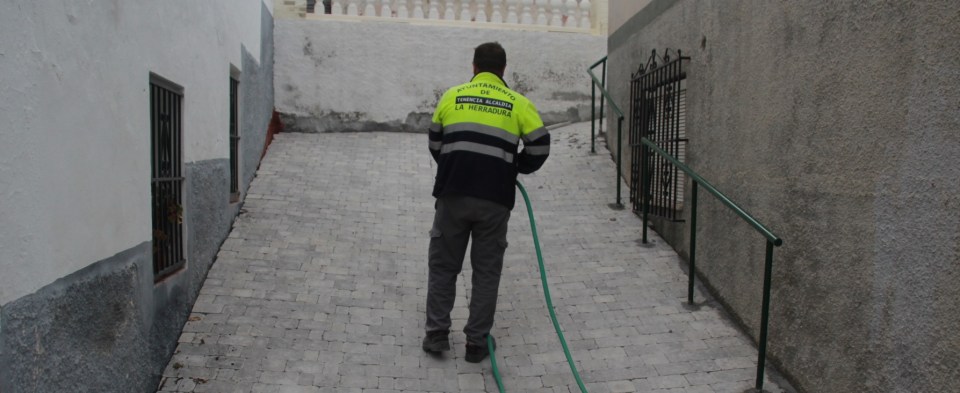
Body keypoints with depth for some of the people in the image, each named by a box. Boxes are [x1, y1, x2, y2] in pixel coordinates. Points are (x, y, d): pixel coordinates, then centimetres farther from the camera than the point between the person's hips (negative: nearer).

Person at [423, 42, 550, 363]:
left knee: (443, 266, 16)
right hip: (494, 201, -1)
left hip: (452, 195, 1)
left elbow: (435, 143, 19)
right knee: (486, 272, 12)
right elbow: (540, 146, 5)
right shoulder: (517, 103, 6)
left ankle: (436, 334, 18)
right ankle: (477, 343, 17)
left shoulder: (452, 96, 11)